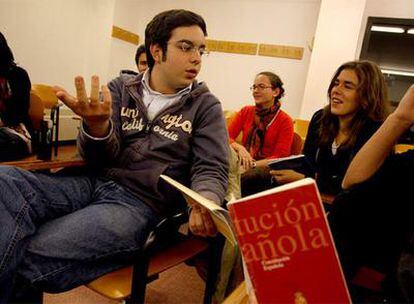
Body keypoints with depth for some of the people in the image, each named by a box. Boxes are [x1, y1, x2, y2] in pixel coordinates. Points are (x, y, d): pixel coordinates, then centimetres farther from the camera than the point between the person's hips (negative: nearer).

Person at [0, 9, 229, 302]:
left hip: (139, 203, -3)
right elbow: (101, 158, 3)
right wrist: (97, 126, -22)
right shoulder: (121, 88, 10)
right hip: (91, 182, 4)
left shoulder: (206, 106, 5)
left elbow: (211, 169, -2)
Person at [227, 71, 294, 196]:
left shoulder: (285, 121, -1)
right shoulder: (246, 111, 10)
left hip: (266, 169, -2)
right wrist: (239, 147, -18)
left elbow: (279, 158, -5)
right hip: (243, 164, 3)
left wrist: (252, 165, -18)